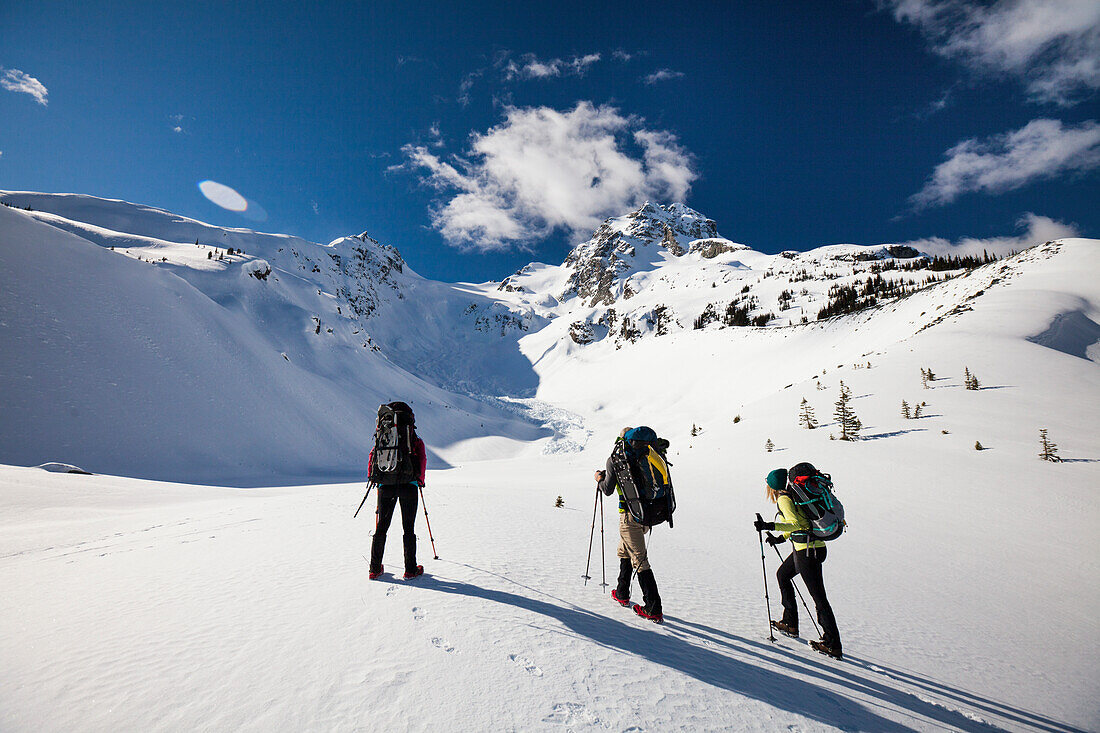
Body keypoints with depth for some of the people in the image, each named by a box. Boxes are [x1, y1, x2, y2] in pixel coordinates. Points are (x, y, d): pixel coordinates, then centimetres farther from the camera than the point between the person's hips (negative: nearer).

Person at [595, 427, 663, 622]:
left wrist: (600, 479, 13)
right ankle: (622, 594, 34)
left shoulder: (615, 459, -6)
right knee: (624, 553, 24)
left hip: (630, 515, -7)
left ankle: (654, 609, -4)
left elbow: (608, 489, -6)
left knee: (639, 560, -4)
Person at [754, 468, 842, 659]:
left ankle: (833, 645, 4)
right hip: (817, 546, 10)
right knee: (782, 574, 23)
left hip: (807, 550, -10)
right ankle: (790, 624, 29)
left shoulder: (783, 499, -12)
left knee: (818, 597, -3)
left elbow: (795, 524, -25)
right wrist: (781, 538, 28)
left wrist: (769, 526, -28)